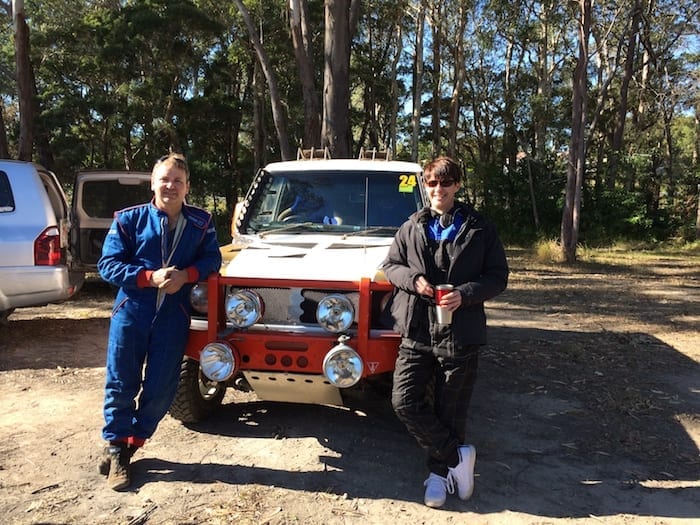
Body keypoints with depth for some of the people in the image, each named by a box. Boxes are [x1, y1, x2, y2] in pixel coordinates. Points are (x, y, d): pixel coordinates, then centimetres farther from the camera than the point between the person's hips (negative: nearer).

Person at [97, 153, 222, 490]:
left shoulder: (200, 223, 3)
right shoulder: (129, 219, -1)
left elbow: (212, 259, 2)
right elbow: (107, 265, -5)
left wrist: (185, 275, -18)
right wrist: (150, 277, -19)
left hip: (174, 317, 1)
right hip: (131, 312, -1)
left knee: (161, 388, 6)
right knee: (121, 384, 6)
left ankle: (131, 445, 25)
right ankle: (114, 449, 23)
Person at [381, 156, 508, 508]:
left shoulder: (479, 229, 1)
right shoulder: (411, 227, 8)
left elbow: (498, 276, 0)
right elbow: (390, 265, 12)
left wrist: (465, 294, -17)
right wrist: (413, 279, -10)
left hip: (460, 335, -2)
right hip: (416, 332, 3)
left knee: (450, 413, 8)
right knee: (405, 402, -6)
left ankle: (440, 473, 30)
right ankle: (457, 456, 13)